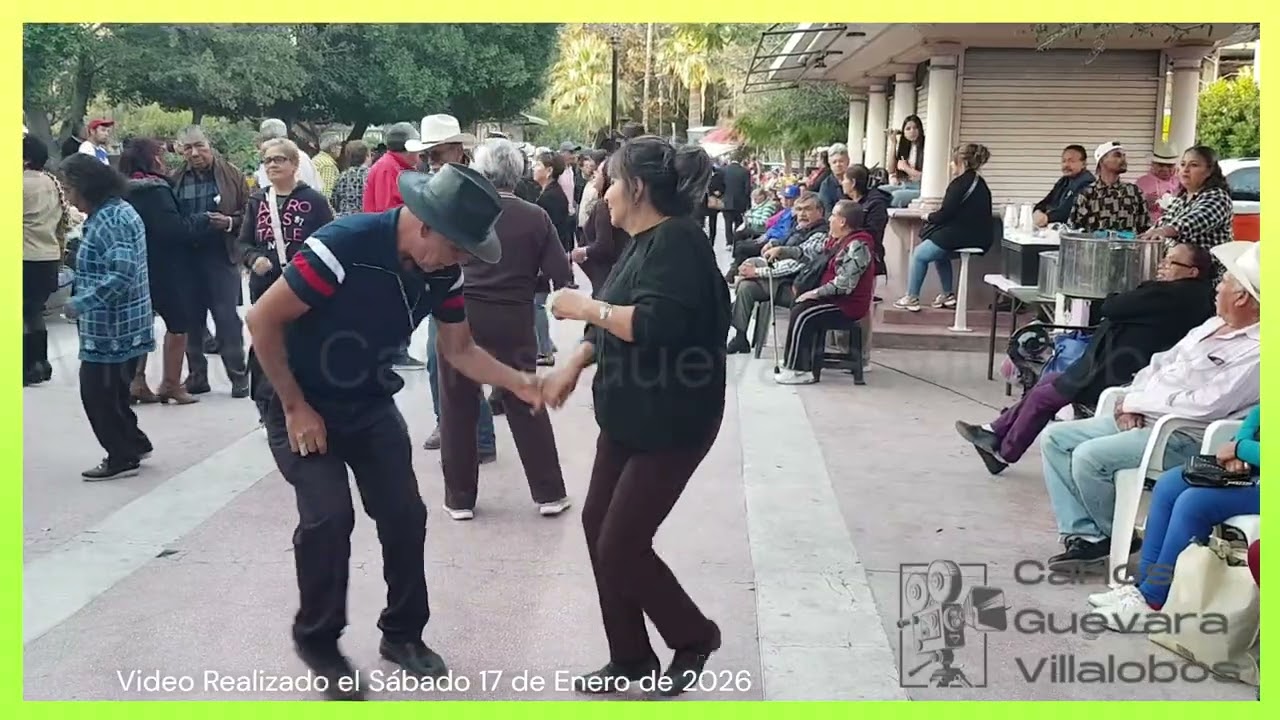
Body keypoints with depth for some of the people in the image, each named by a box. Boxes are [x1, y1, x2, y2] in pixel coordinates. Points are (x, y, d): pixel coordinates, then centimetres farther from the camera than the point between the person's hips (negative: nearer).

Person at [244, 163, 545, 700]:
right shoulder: (345, 245, -31)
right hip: (302, 404, -5)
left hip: (371, 405, 6)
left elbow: (459, 348, 2)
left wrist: (518, 382, -12)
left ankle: (402, 633, 21)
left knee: (404, 514, 0)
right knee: (329, 517, -17)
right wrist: (295, 407, -19)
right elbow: (262, 320, -23)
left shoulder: (443, 270, -11)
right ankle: (317, 638, 8)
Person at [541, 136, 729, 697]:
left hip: (670, 423, -10)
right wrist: (574, 365, 7)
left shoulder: (677, 240, -18)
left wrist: (585, 307, -19)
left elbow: (656, 325, -31)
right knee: (598, 527, 11)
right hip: (629, 416, 10)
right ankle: (630, 656, 25)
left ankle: (694, 636, 20)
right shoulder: (644, 242, 11)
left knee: (620, 545, -5)